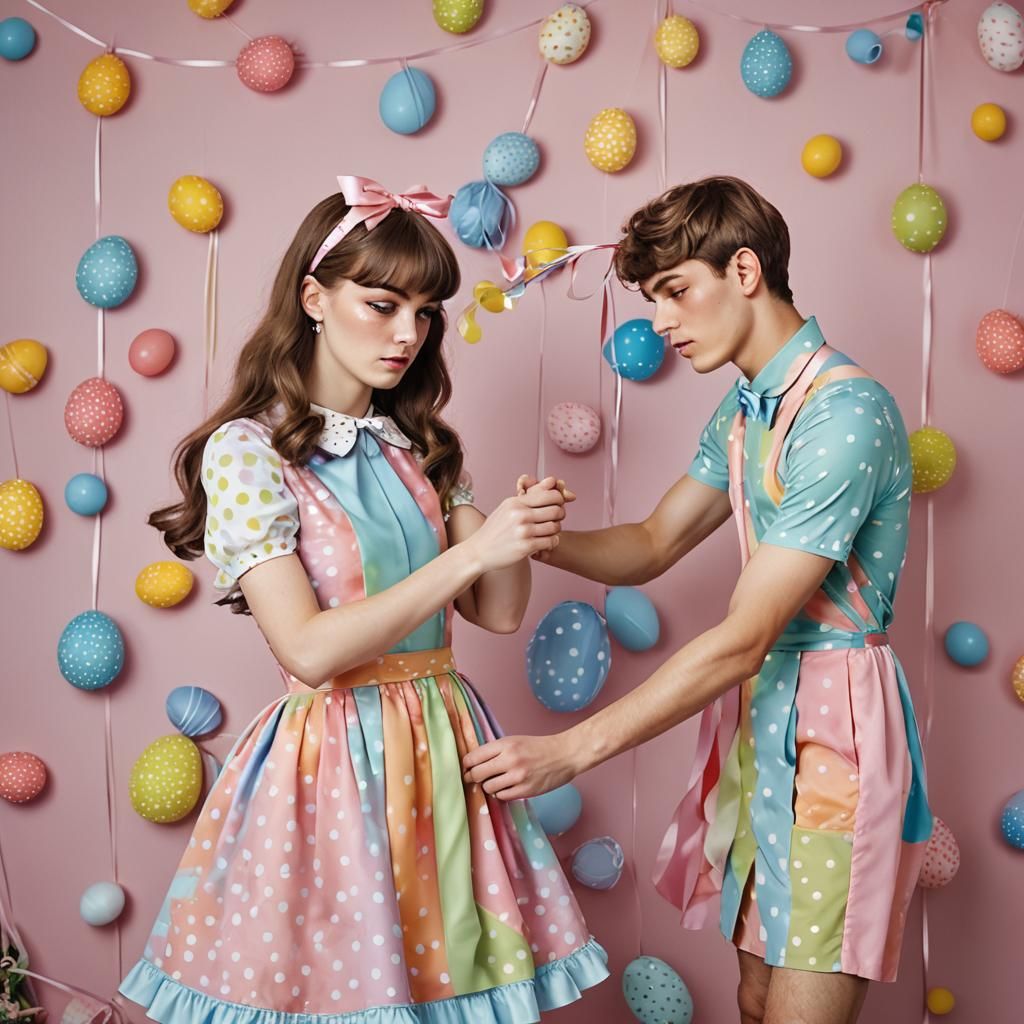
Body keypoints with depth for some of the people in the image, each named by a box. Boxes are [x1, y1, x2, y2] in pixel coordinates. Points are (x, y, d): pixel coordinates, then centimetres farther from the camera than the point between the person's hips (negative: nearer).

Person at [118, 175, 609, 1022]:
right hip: (334, 759, -5)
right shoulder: (246, 451, -10)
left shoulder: (418, 445, 8)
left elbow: (500, 612, 5)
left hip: (445, 748, 5)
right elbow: (310, 650, -19)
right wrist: (471, 550, -21)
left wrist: (525, 531, -15)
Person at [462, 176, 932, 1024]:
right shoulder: (744, 409, 9)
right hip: (757, 712, 8)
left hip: (831, 725, -8)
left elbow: (742, 640, -23)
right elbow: (652, 547, 15)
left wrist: (571, 751, -21)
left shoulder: (844, 412, -21)